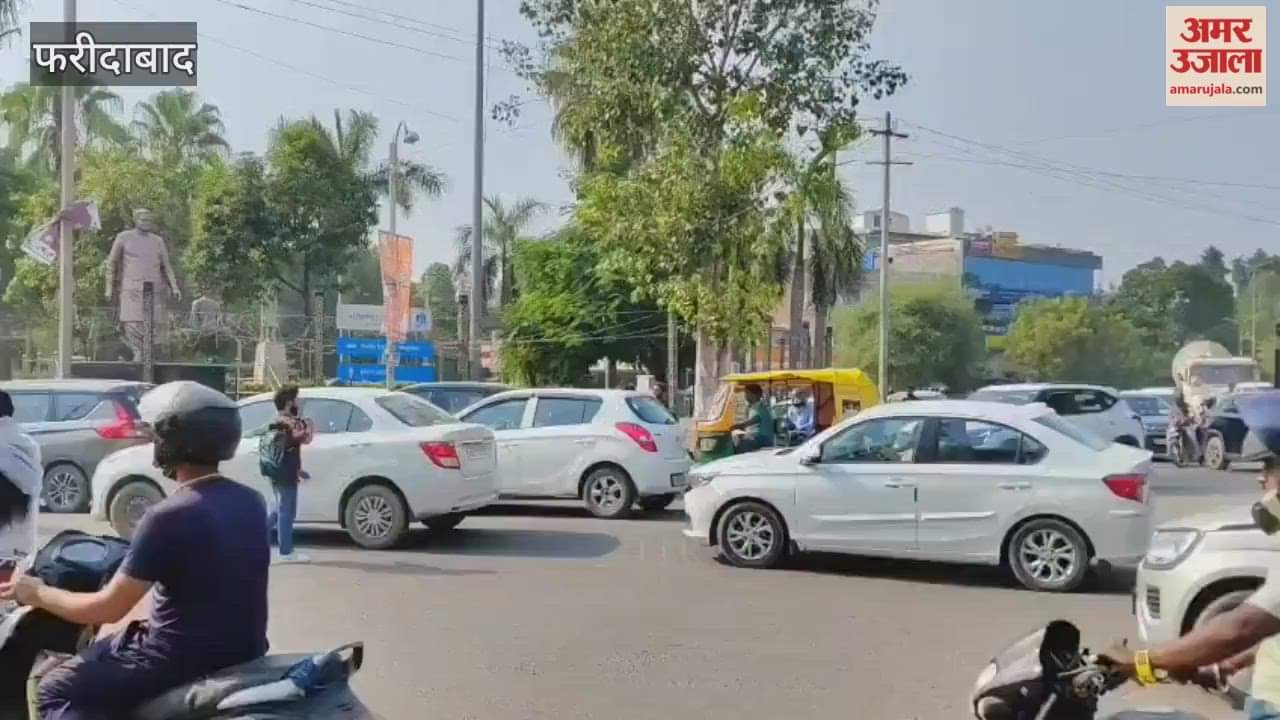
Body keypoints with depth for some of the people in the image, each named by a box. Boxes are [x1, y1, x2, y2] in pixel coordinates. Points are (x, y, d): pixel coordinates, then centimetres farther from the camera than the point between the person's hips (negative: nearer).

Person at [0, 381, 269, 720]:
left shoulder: (168, 515, -21)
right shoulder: (252, 502, 1)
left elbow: (109, 608, -14)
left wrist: (38, 593, 2)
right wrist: (137, 568, 30)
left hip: (187, 660, -8)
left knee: (54, 691, 11)